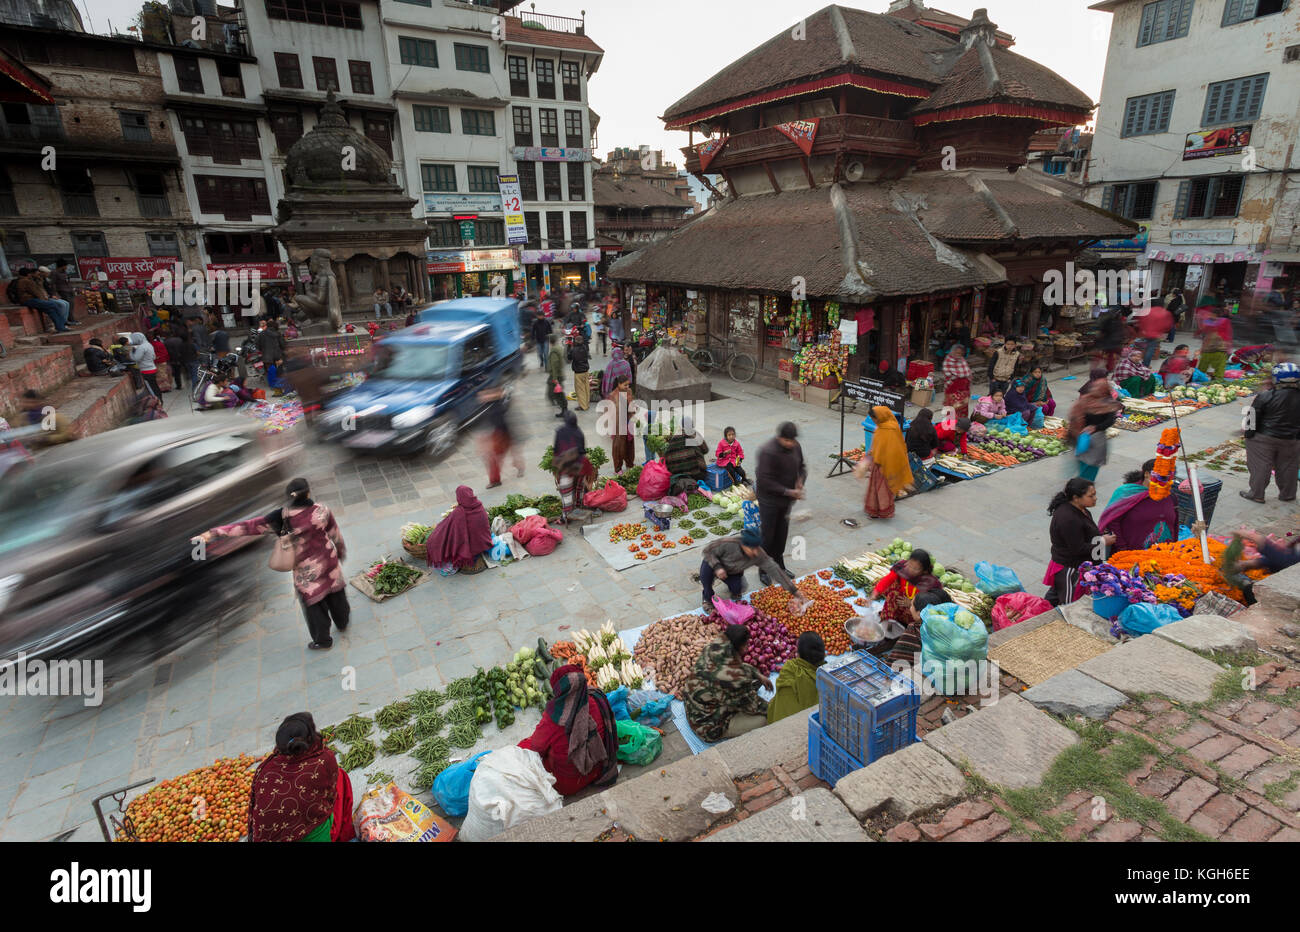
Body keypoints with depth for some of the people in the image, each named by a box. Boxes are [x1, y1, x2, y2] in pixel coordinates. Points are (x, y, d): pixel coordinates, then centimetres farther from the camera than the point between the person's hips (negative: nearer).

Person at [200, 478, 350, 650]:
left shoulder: (281, 517, -21)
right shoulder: (321, 510, -16)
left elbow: (250, 526, -21)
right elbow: (335, 533, -2)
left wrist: (215, 532, -18)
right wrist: (341, 550, 17)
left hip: (305, 569, -2)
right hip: (328, 559, 2)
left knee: (313, 601, 16)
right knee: (335, 591, 25)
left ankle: (322, 640, 31)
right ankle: (342, 621, 49)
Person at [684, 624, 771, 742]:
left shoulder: (711, 648, -14)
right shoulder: (735, 678, -36)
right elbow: (752, 707, -16)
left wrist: (759, 675, 10)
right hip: (708, 727, -8)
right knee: (764, 718, -7)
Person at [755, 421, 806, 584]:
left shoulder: (795, 447, -4)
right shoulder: (768, 452, -26)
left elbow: (802, 466, 12)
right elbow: (764, 481, -27)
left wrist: (800, 480, -10)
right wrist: (787, 491, -28)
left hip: (786, 499, 7)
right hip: (769, 499, -6)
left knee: (781, 534, 19)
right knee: (767, 535, 4)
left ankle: (779, 565, 37)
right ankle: (763, 570, 21)